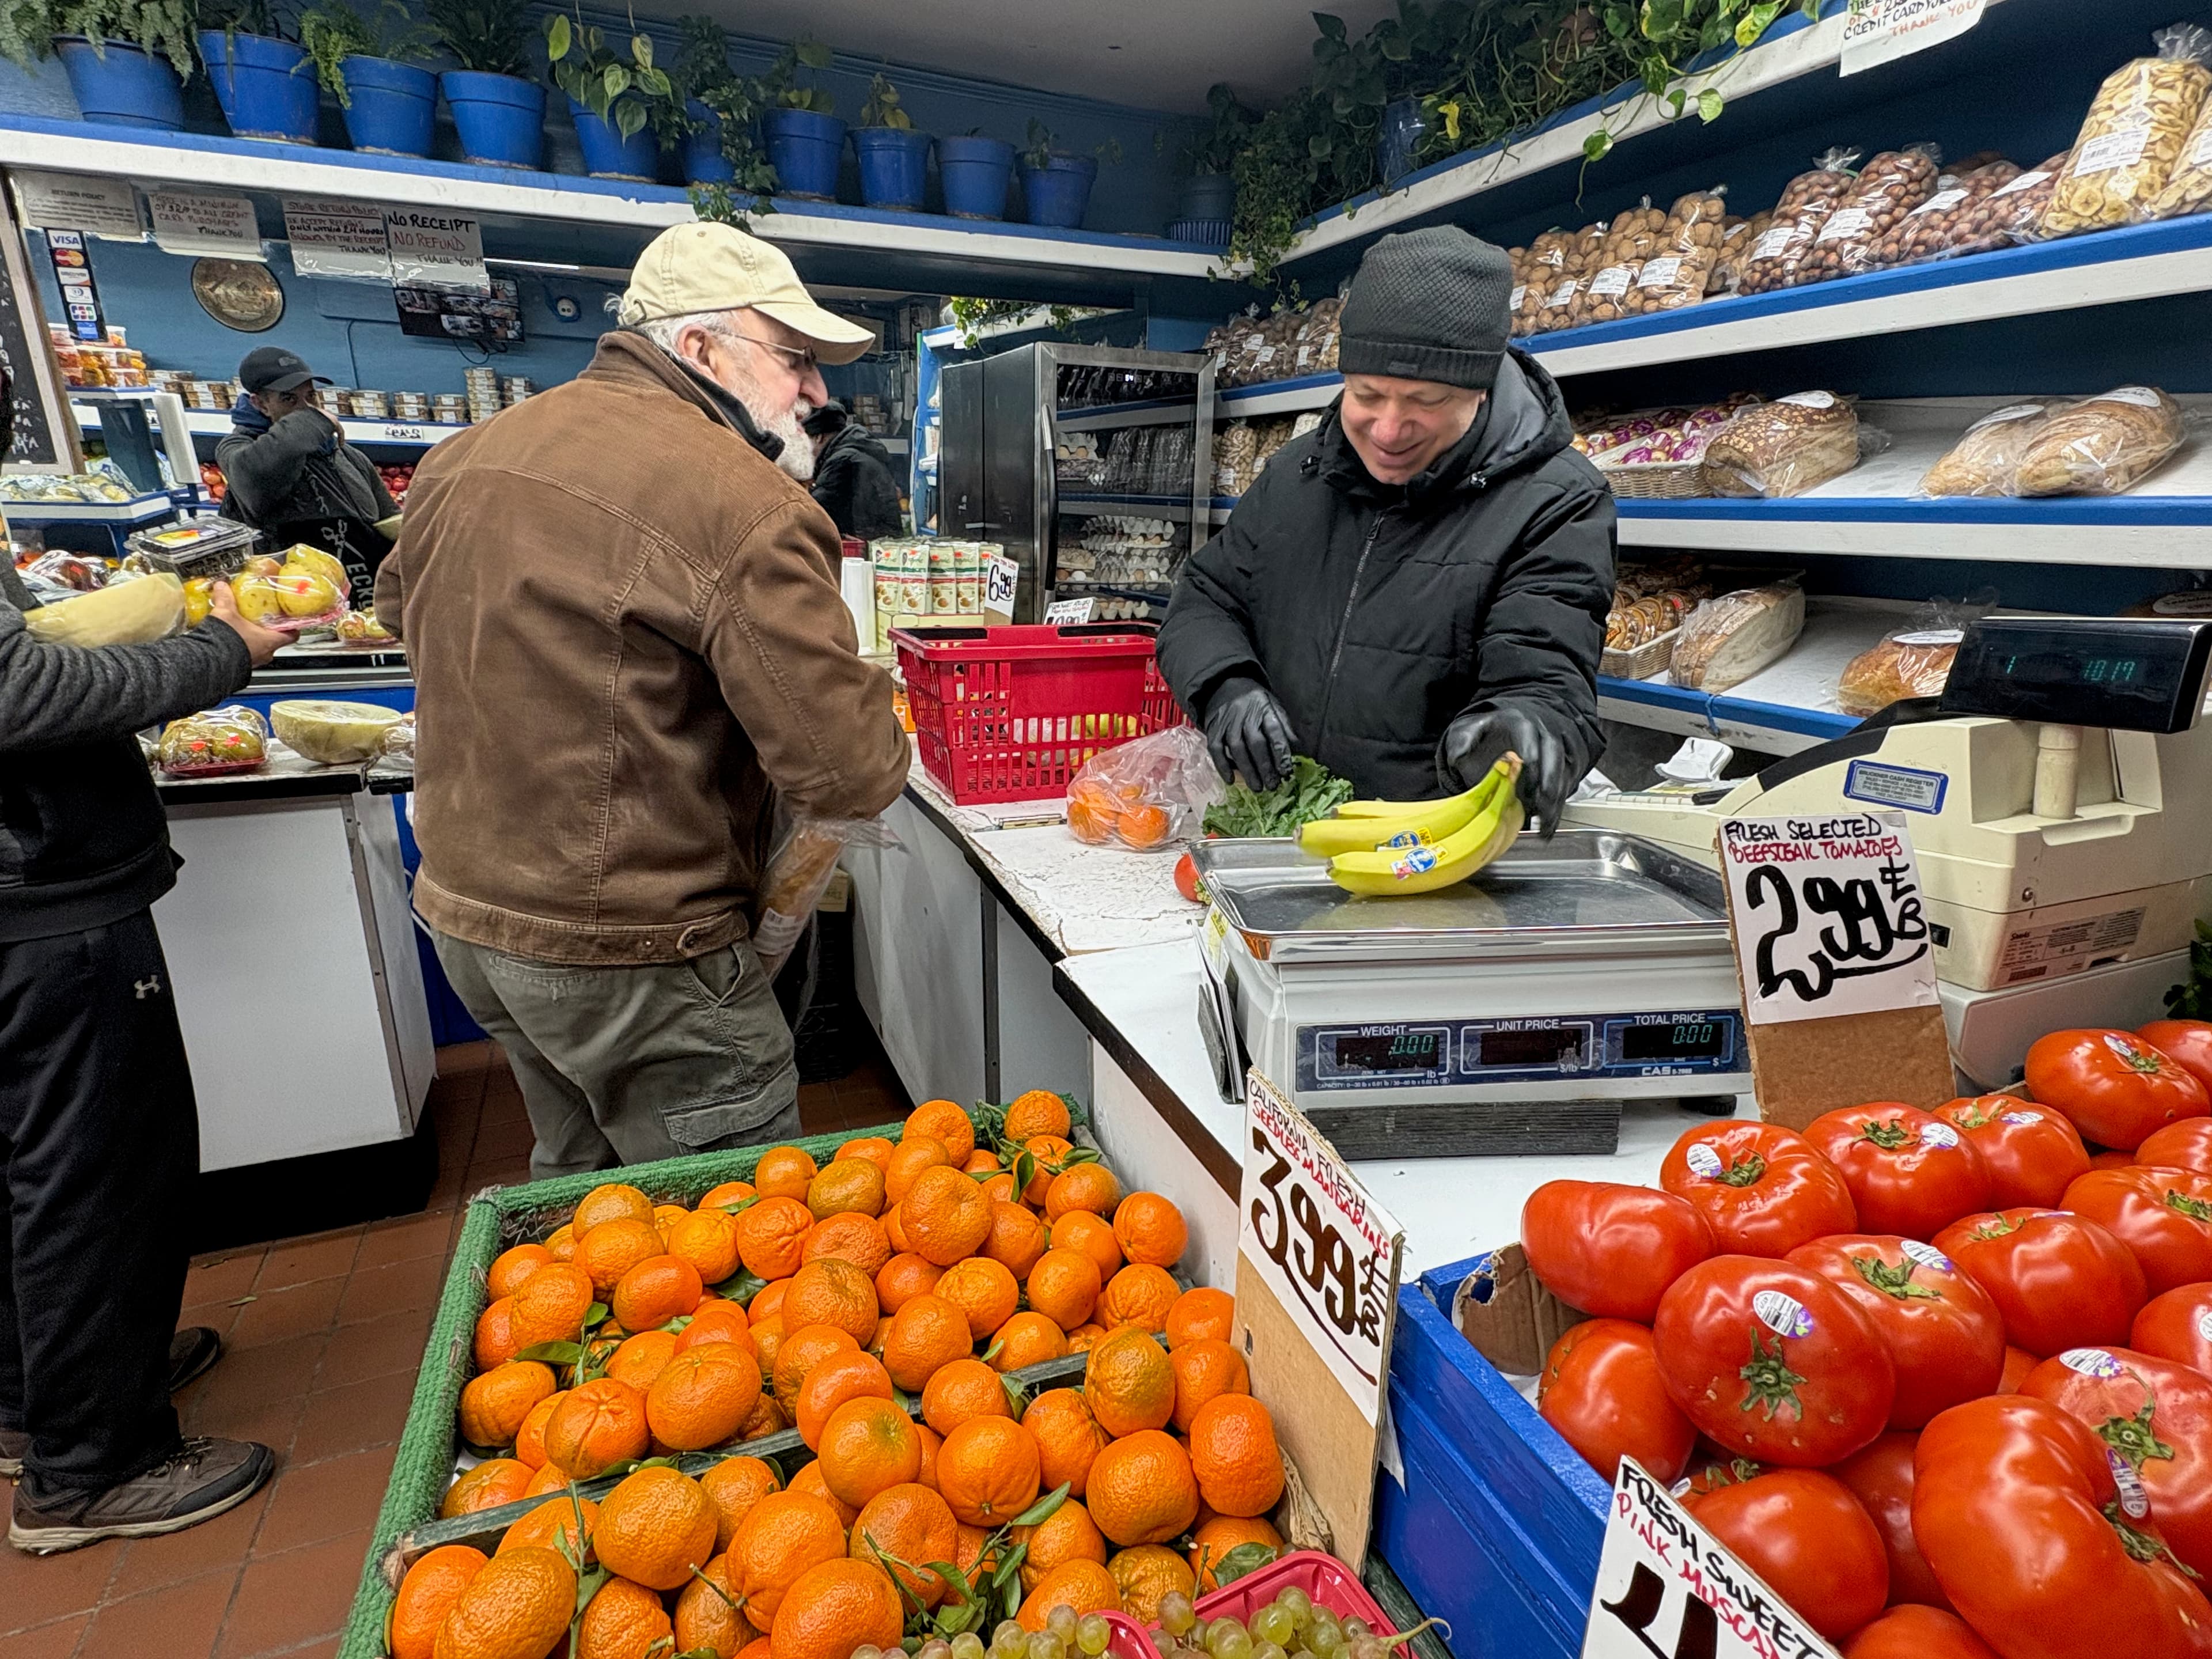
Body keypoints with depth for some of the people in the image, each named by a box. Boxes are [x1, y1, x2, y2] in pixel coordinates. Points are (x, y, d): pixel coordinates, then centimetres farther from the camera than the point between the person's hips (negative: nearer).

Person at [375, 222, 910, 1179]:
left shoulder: (465, 456, 6)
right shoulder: (748, 507, -21)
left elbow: (402, 606, 25)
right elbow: (852, 776, -23)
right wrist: (872, 707, -1)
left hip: (459, 910, 9)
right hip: (627, 954, -8)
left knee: (575, 1173, 28)